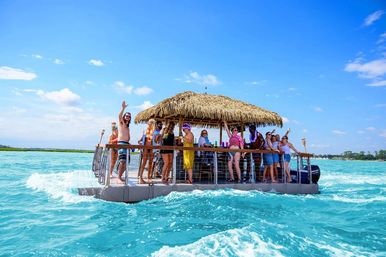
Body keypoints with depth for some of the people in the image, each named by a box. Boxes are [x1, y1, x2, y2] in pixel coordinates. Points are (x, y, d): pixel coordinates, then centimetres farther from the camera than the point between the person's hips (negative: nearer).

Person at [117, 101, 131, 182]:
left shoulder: (127, 126, 24)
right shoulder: (121, 123, 5)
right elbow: (119, 116, -17)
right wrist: (123, 108, -29)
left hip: (127, 144, 7)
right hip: (121, 143, -7)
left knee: (126, 161, 5)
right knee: (122, 160, -18)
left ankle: (121, 175, 15)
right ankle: (119, 176, -12)